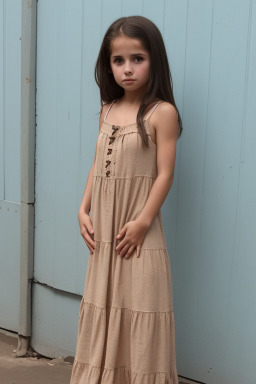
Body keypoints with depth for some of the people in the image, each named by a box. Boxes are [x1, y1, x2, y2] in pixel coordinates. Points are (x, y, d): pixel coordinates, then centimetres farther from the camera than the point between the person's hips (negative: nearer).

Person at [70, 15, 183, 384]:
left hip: (138, 231, -6)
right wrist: (84, 210, 4)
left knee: (138, 309, 2)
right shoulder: (108, 110, 9)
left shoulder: (162, 112, -9)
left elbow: (164, 174, -12)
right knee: (102, 309, 15)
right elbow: (98, 165, 12)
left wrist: (142, 222, -16)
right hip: (103, 230, 6)